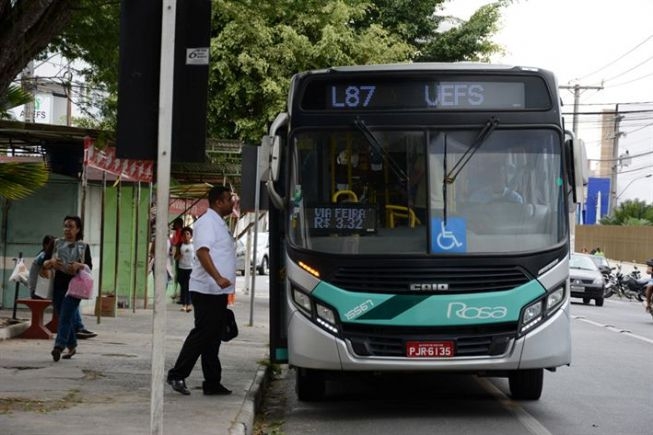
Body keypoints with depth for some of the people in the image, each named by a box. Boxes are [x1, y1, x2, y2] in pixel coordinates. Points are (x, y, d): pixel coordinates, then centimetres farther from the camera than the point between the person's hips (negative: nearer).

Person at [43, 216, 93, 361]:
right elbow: (44, 263, 9)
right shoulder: (56, 244, 10)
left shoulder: (83, 246, 5)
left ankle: (59, 347, -22)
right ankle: (72, 347, 23)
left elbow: (90, 266, 3)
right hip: (58, 285, 3)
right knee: (66, 318, 10)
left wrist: (79, 265, -17)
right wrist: (51, 262, -14)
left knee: (65, 317, -14)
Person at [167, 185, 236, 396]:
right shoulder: (207, 222, -11)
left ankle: (212, 383, 13)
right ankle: (177, 375, -2)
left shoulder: (220, 224, 20)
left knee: (213, 338, 10)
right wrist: (218, 278, -34)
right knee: (202, 334, -8)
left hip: (218, 291, 10)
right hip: (206, 290, -10)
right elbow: (202, 251, -24)